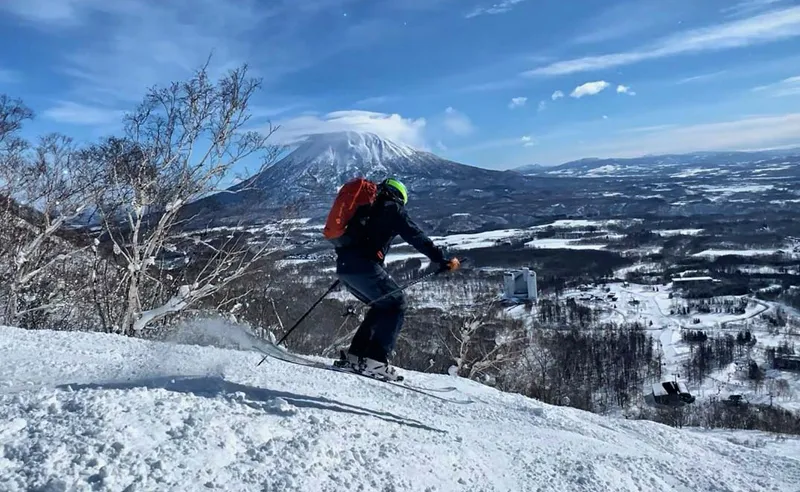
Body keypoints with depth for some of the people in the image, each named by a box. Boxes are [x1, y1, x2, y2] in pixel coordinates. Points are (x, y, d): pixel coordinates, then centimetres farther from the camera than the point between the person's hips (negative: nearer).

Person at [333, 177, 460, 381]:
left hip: (344, 265, 8)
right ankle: (375, 360, -10)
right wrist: (442, 260, -3)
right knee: (396, 304, 1)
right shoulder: (392, 208, 7)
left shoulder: (366, 206, 28)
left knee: (382, 306, 20)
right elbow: (416, 237, -3)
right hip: (364, 265, -8)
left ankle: (355, 355, 15)